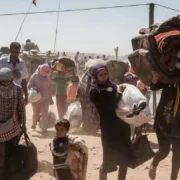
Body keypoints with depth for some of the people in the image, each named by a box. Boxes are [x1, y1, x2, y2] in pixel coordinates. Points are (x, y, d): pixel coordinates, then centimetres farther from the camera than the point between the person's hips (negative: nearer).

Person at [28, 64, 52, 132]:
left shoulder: (48, 77, 2)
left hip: (45, 99, 2)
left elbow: (50, 88, 10)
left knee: (45, 114, -2)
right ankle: (34, 124, 38)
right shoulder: (35, 76, -9)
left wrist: (50, 98, 12)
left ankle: (44, 129, 6)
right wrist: (34, 88, -30)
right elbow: (29, 85, -8)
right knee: (36, 113, 11)